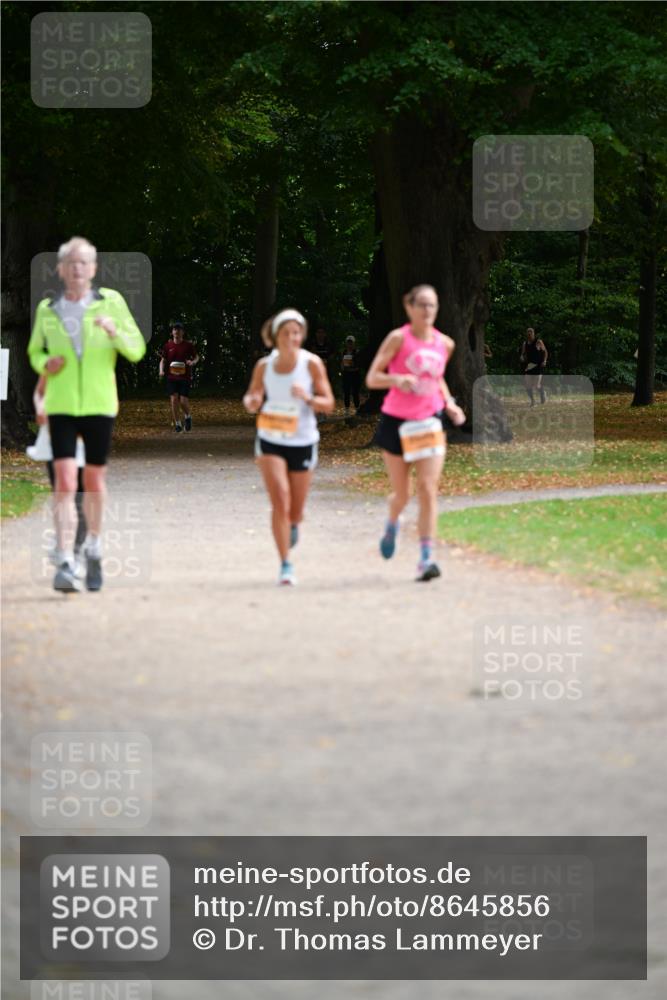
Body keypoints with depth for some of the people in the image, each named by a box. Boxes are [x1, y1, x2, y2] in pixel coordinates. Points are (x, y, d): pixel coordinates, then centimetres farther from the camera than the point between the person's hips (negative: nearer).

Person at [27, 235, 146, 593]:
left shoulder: (111, 302, 1)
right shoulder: (47, 310, 5)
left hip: (99, 405, 0)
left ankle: (93, 547, 36)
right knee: (65, 483, -12)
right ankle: (65, 563, -17)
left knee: (94, 480, 11)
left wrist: (114, 332, -21)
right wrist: (45, 364, -5)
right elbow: (34, 351, 18)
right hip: (61, 406, 0)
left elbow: (137, 350, -1)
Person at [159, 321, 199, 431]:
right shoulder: (168, 346, 4)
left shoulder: (188, 345, -1)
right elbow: (163, 360, 12)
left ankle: (187, 416, 24)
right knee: (174, 399, -9)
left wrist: (193, 362, -12)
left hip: (185, 377, -2)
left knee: (183, 401, -9)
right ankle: (177, 424, 3)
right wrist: (161, 370, -7)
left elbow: (196, 357, 11)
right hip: (171, 377, 2)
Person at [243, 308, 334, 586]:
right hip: (271, 441, 0)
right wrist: (251, 402, -14)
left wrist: (307, 397, -27)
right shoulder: (264, 365, -4)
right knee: (280, 502, -17)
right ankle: (285, 565, -11)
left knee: (295, 512, 9)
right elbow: (252, 396, 10)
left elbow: (328, 404, -7)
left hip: (303, 442, 0)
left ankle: (293, 524, 49)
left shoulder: (311, 363, -9)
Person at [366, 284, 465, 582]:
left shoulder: (444, 344, 4)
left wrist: (449, 403, 7)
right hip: (397, 422, -2)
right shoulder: (398, 339, -10)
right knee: (402, 494, 8)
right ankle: (392, 526, 44)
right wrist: (397, 379, -29)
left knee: (428, 490, -11)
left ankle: (426, 558, -12)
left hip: (429, 423, 2)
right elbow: (372, 378, -10)